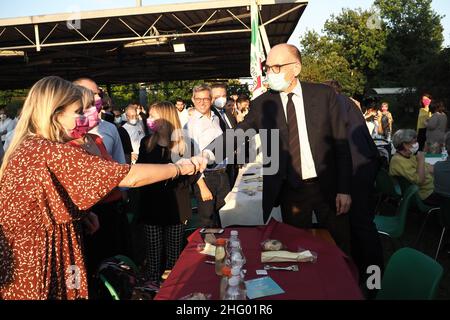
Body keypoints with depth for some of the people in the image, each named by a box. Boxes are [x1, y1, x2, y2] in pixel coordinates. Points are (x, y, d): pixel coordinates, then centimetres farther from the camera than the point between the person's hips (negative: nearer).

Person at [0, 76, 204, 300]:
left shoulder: (26, 147, 4)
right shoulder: (50, 152, -25)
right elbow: (131, 177, -25)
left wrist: (84, 213, 2)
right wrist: (182, 167, -11)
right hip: (33, 275, -9)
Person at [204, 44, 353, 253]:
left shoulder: (324, 95, -3)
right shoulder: (261, 104, -1)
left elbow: (341, 143, -3)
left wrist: (344, 189, -5)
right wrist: (209, 153, -31)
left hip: (327, 187, 0)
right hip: (290, 191, 1)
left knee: (340, 250, 13)